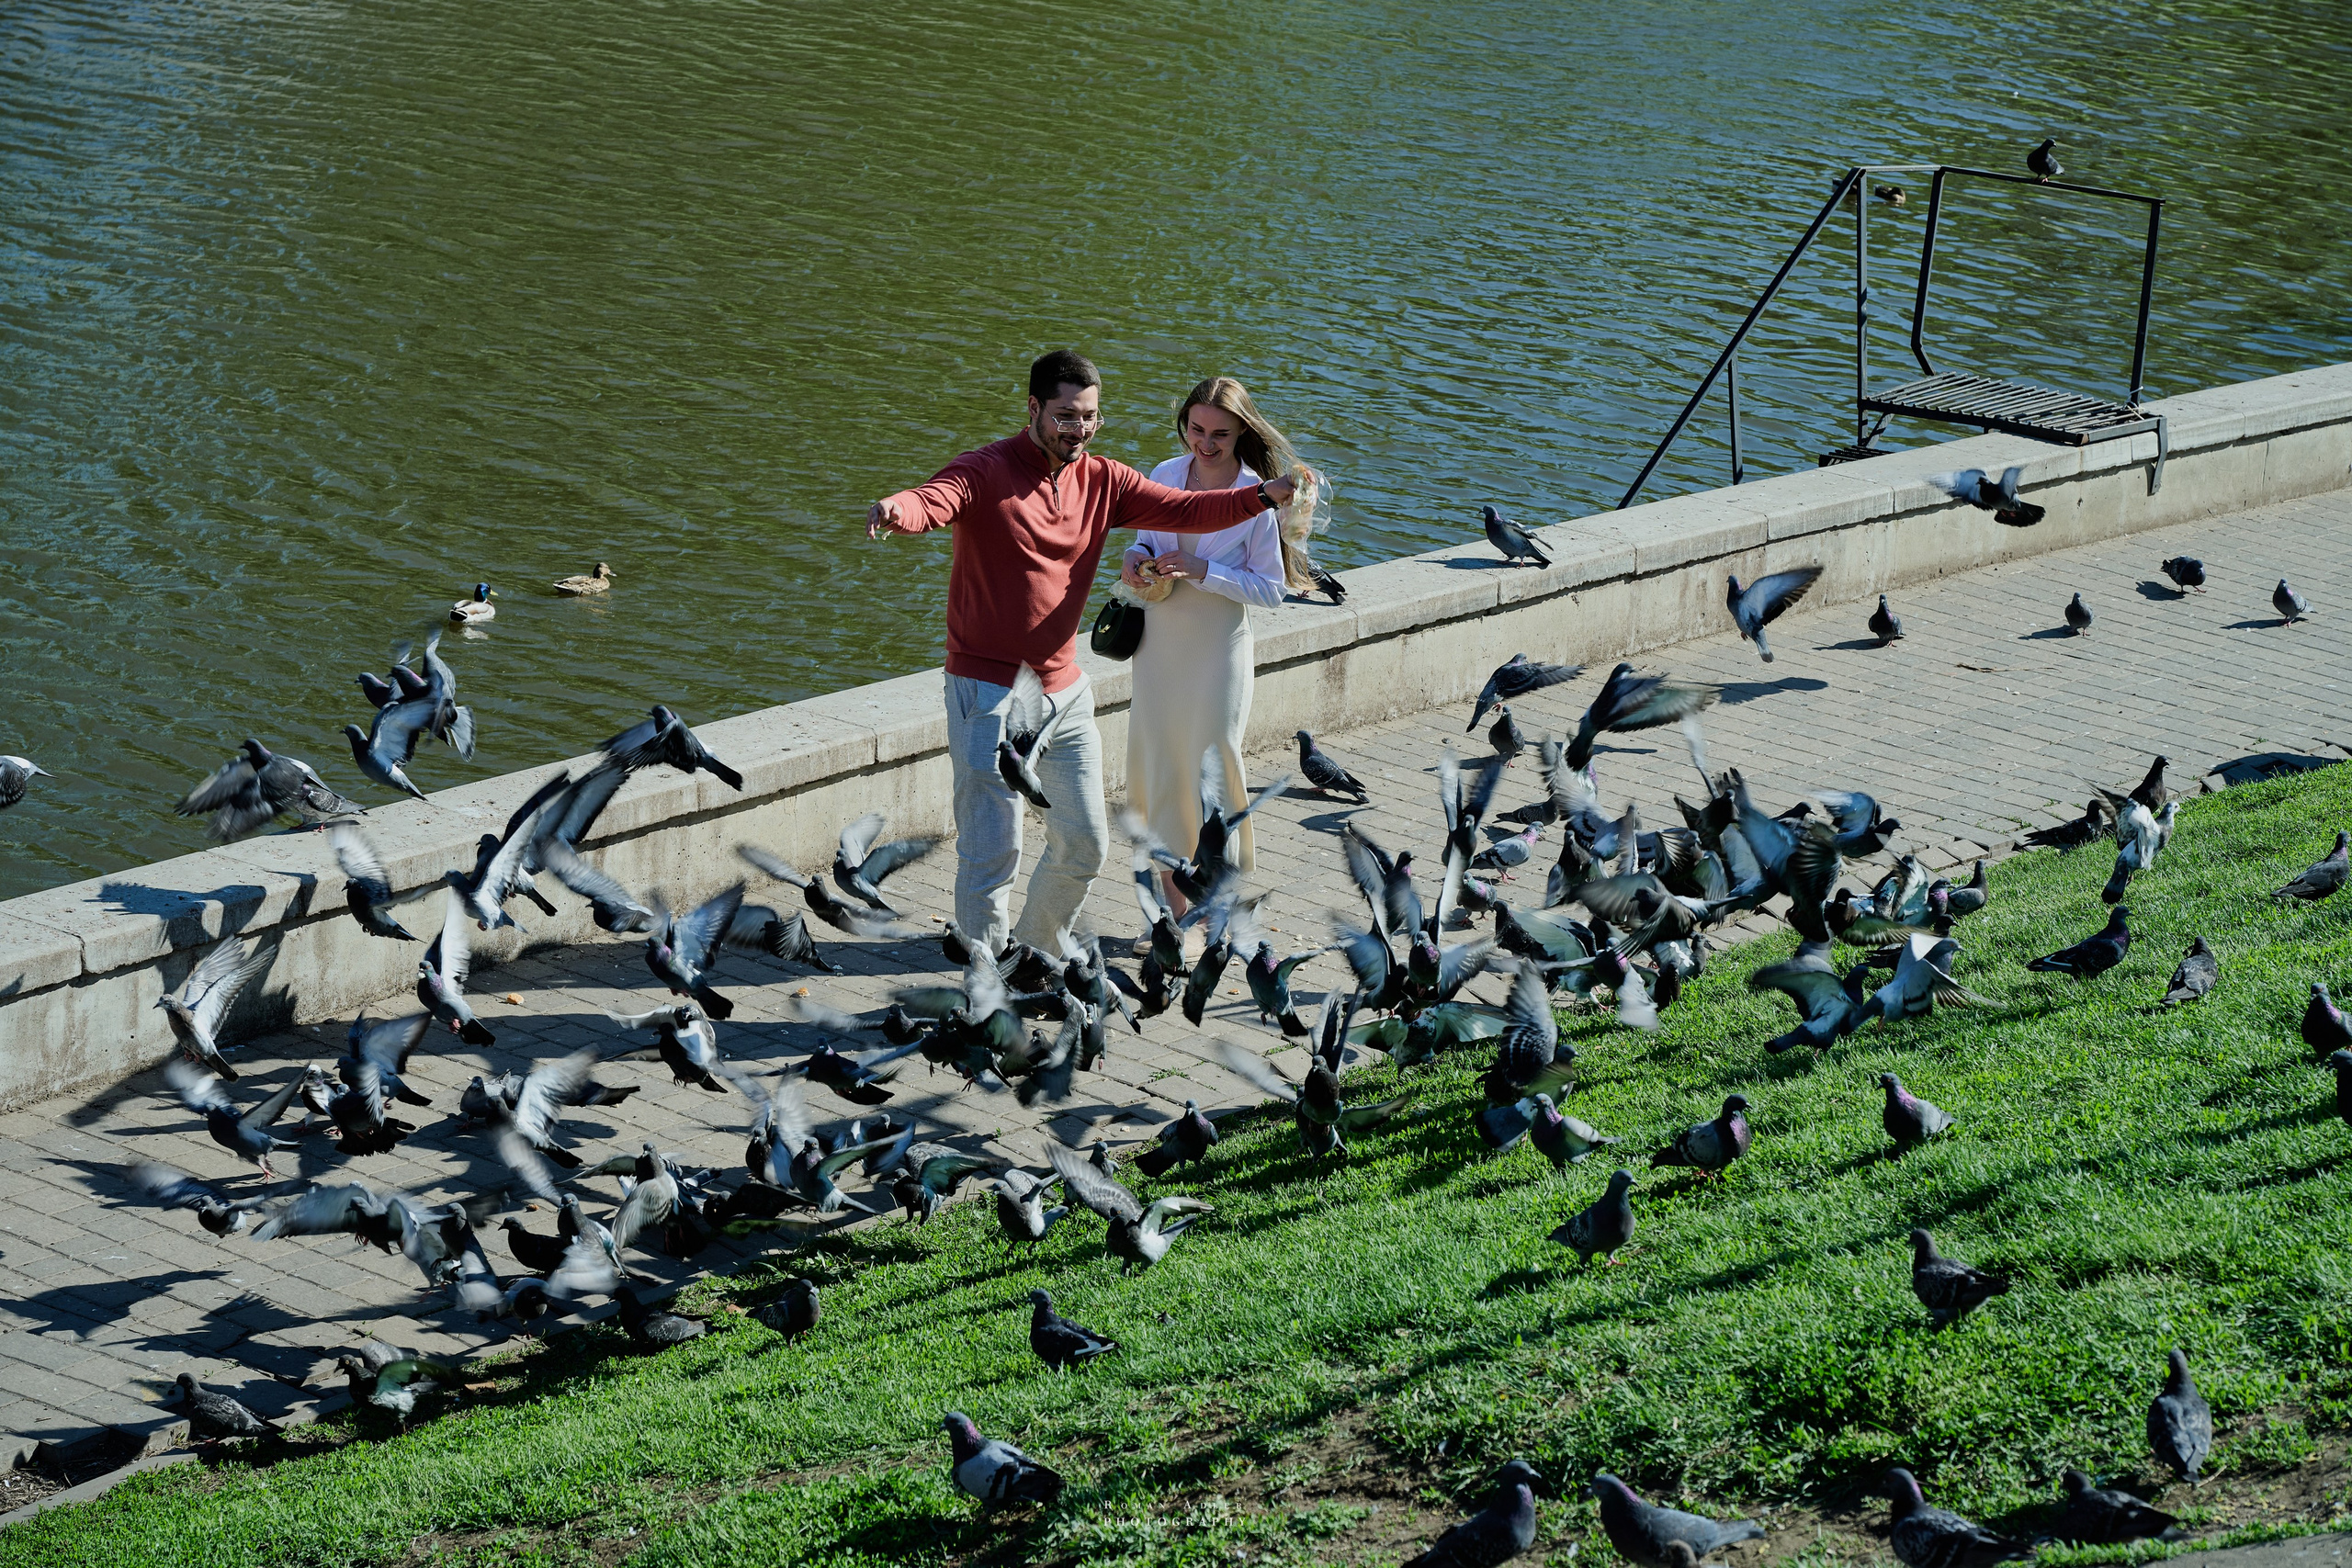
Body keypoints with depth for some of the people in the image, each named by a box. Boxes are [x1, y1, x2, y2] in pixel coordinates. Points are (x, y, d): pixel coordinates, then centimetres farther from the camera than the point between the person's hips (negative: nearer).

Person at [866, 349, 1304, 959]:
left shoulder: (1102, 481, 5)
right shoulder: (986, 472, -14)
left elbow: (1185, 510, 0)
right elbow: (931, 502, -32)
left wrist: (1265, 495, -14)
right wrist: (896, 510, -56)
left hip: (1066, 690, 7)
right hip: (990, 691, -6)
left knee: (1085, 843, 15)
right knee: (992, 853, -6)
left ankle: (1038, 949, 38)